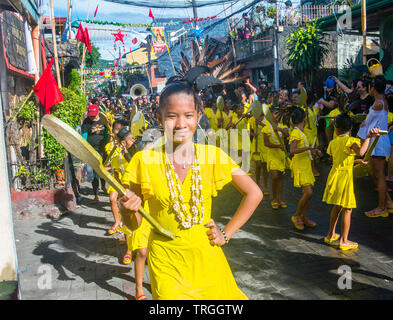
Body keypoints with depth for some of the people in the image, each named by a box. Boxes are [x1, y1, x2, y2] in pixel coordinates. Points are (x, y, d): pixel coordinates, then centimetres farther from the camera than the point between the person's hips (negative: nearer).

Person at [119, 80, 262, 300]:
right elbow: (134, 224, -2)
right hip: (165, 261, -1)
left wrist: (226, 234, -2)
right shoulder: (144, 160, -9)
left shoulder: (213, 156, -7)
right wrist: (129, 210, -24)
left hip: (206, 257, 2)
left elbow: (254, 193, 2)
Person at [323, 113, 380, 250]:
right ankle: (344, 241, 9)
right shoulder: (351, 141, -13)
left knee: (337, 206, 21)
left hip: (334, 175, 7)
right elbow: (361, 152, -34)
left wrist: (356, 161, 26)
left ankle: (330, 235, 30)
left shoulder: (333, 142, 7)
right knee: (347, 209, 3)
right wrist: (368, 138, -33)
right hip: (345, 177, -6)